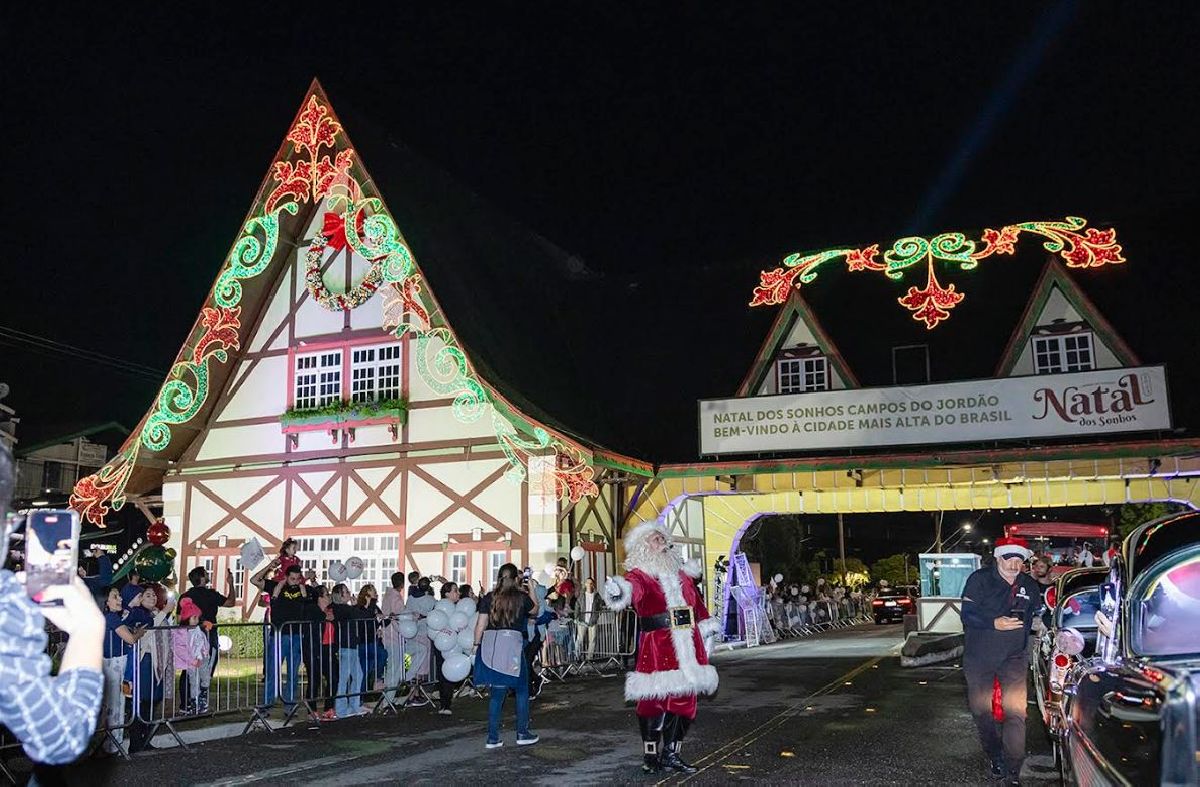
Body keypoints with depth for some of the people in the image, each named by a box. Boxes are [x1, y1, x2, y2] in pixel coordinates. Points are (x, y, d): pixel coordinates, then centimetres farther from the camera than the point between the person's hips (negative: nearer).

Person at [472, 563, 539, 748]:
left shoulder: (488, 598, 4)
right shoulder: (521, 597, -1)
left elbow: (480, 625, 3)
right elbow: (535, 610, 19)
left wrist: (477, 644, 11)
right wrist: (531, 590, 28)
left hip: (490, 643, 3)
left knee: (497, 693, 11)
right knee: (522, 690, 14)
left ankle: (493, 738, 13)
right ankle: (523, 733, 18)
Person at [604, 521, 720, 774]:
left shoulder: (681, 574, 16)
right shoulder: (640, 575, -5)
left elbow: (697, 603, 28)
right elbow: (633, 586, -29)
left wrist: (706, 626, 32)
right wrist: (620, 591, -52)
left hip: (688, 647, 6)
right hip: (656, 647, -6)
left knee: (684, 699, 6)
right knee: (655, 699, -7)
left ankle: (670, 754, 19)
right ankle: (650, 756, 9)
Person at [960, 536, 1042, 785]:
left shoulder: (1030, 586, 5)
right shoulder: (980, 579, -7)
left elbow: (1034, 616, 23)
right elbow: (967, 615, -13)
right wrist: (995, 623, -24)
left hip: (1013, 657, 1)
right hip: (979, 656, -1)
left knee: (1016, 712, -11)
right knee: (981, 709, 9)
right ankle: (995, 757, 31)